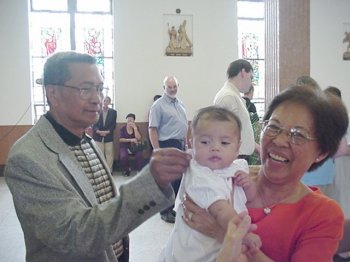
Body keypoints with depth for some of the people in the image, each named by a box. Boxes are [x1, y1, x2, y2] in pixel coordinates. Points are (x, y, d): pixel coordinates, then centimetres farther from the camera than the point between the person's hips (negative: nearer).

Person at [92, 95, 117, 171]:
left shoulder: (113, 112, 7)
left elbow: (114, 124, 3)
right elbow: (94, 123, 2)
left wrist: (107, 132, -11)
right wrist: (98, 131, -15)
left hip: (109, 136, 1)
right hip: (98, 136, 0)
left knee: (109, 155, 1)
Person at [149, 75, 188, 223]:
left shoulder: (180, 104, 15)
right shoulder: (158, 105, -8)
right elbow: (152, 129, -13)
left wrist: (186, 144, 15)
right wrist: (157, 151, -19)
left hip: (180, 145, 8)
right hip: (167, 145, -8)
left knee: (178, 178, 12)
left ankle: (171, 207, 26)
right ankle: (165, 211, 12)